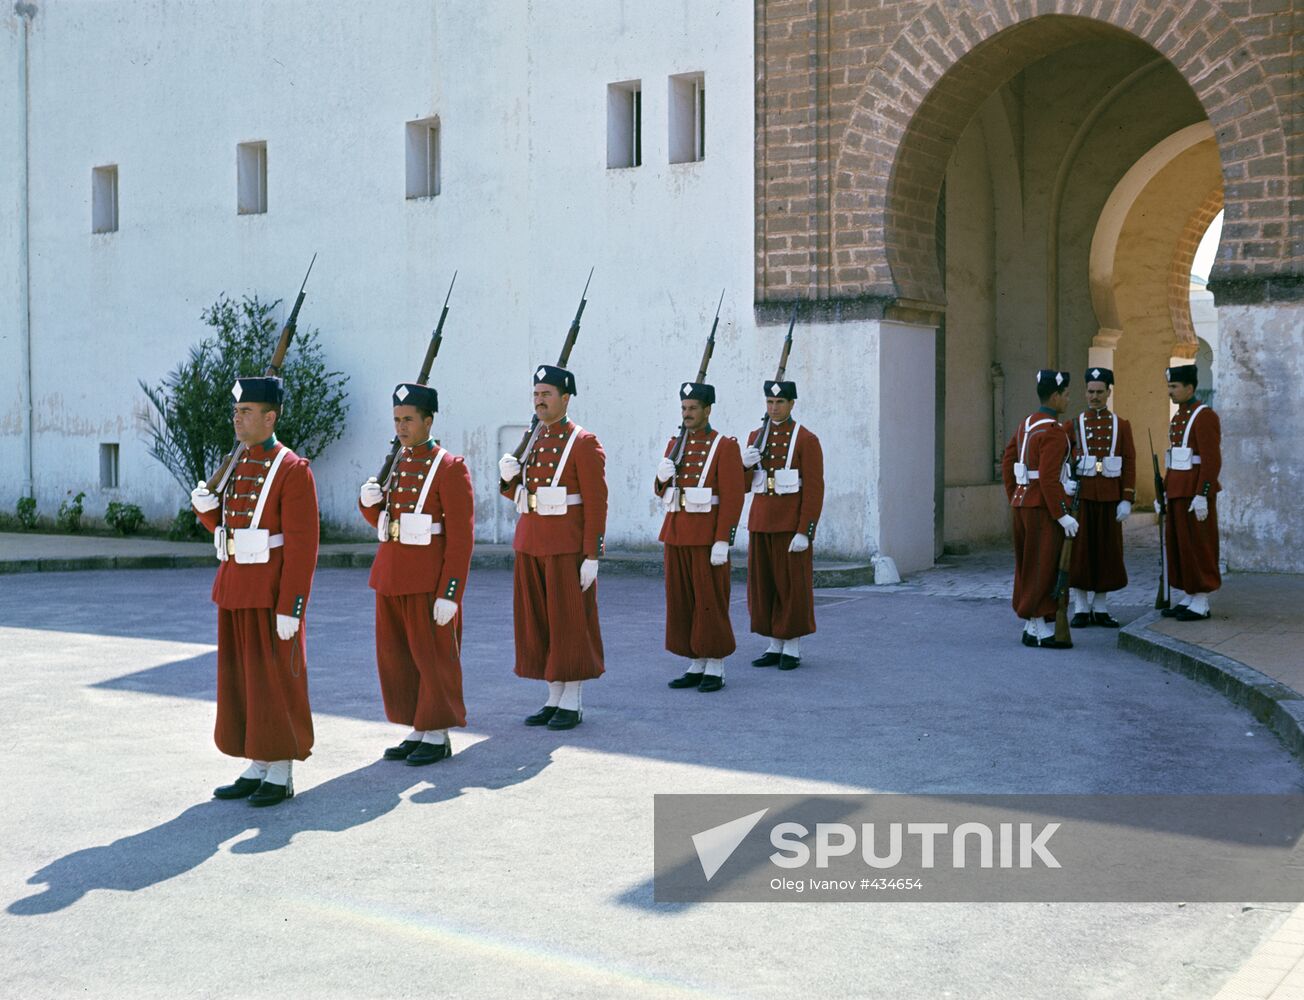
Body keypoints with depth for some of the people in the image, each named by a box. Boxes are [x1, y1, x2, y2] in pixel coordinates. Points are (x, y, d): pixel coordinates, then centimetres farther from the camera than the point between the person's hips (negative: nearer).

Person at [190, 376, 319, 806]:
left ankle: (281, 775, 9)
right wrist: (205, 506, -1)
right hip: (234, 589, 8)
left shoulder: (293, 471, -13)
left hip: (272, 594, -8)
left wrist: (291, 608, -20)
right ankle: (258, 766, 21)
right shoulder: (236, 465, 11)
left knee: (276, 682, 0)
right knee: (241, 680, 11)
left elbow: (303, 546, -16)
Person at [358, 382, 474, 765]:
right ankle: (417, 730, 22)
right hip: (390, 576, 7)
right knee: (395, 658, 10)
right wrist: (368, 500, -2)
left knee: (433, 657, 1)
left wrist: (450, 594, -17)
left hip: (428, 581, -7)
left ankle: (438, 737, 12)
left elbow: (461, 539, -13)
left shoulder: (450, 468, -10)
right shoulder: (396, 463, 12)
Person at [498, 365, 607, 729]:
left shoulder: (584, 443, -8)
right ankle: (554, 699, 18)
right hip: (530, 546, 7)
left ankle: (573, 703, 8)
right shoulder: (531, 441, 13)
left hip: (567, 548, -7)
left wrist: (592, 556, -16)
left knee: (570, 623, -1)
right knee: (536, 622, 9)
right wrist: (509, 477, -4)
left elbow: (596, 503, -11)